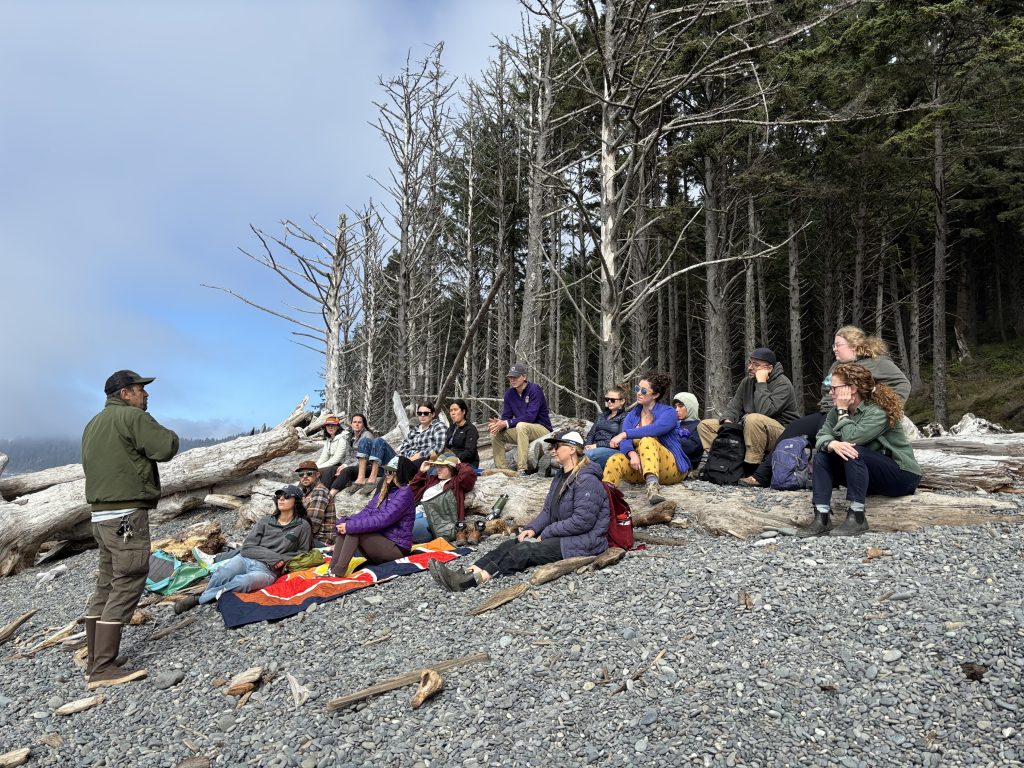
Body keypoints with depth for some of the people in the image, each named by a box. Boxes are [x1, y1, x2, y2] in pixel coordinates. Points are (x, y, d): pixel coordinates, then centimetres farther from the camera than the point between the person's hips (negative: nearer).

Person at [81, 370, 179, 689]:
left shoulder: (94, 424, 19)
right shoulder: (132, 417, -11)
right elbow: (167, 448, -17)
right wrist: (166, 433, 2)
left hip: (100, 515, 10)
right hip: (127, 515, -10)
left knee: (105, 586, 14)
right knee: (127, 586, -7)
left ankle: (94, 661, 20)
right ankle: (104, 668, -6)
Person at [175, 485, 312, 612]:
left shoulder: (302, 526, 6)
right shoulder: (265, 521, 11)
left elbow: (303, 553, 14)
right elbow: (247, 548, 3)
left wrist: (283, 560, -4)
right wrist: (274, 557, -9)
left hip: (268, 570, -3)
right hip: (245, 559, 3)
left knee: (244, 582, -35)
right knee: (220, 576, -31)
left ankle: (198, 600, -22)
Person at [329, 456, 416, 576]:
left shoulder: (404, 494, -14)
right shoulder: (385, 491, 13)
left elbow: (382, 520, -23)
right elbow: (368, 510, 3)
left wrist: (351, 526, -25)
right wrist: (345, 522, -14)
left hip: (396, 548, -8)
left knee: (353, 530, -22)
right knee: (346, 528, -9)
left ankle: (338, 573, -23)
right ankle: (332, 570, -15)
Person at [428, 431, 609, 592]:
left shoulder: (586, 480, -16)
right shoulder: (561, 477, 17)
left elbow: (581, 521, -23)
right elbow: (548, 510, 16)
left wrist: (546, 533, -16)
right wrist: (533, 528, -3)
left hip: (583, 542, -9)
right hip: (560, 535, 9)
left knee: (523, 551, -26)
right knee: (510, 545, -10)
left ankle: (471, 580, -35)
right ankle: (464, 574, -25)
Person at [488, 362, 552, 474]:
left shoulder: (534, 390, -17)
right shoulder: (509, 393, 2)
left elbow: (530, 417, -26)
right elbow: (506, 417, 2)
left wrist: (506, 423, -28)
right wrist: (499, 423, -22)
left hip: (542, 429, -7)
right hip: (522, 431, 7)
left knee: (521, 426, -36)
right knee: (496, 433, -9)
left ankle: (522, 469, -38)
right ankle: (501, 469, -5)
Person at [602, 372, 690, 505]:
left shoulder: (668, 412, -2)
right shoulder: (631, 416, 12)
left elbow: (655, 429, -25)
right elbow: (625, 441, -6)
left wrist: (624, 434, -33)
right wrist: (632, 454, -29)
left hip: (671, 469, -4)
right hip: (640, 468, 4)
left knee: (647, 441, -32)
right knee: (615, 460, -26)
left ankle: (653, 487, -53)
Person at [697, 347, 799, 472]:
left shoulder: (783, 384, -14)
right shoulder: (747, 382, 11)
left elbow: (764, 411, -30)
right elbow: (734, 406, 7)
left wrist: (761, 383, -23)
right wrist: (727, 420, -15)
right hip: (747, 430, 8)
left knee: (753, 419, -41)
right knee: (705, 425, -1)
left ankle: (752, 468, -30)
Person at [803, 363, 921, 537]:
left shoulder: (879, 411, -22)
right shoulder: (837, 410, 0)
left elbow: (851, 439, -32)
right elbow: (822, 435, -10)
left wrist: (843, 410, -22)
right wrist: (832, 444, -33)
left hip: (901, 475, -7)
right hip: (869, 478, 7)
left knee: (853, 452, -32)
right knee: (823, 454, -13)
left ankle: (857, 518, -30)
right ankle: (821, 516, -23)